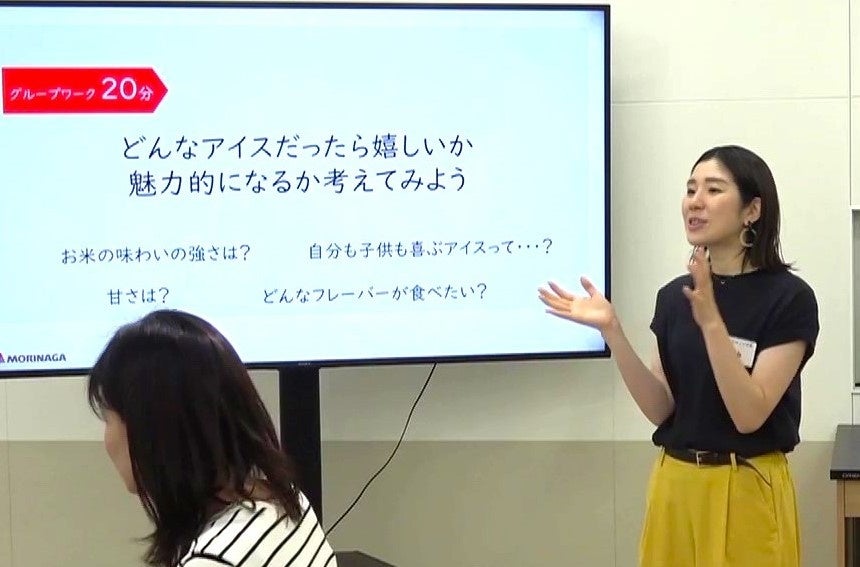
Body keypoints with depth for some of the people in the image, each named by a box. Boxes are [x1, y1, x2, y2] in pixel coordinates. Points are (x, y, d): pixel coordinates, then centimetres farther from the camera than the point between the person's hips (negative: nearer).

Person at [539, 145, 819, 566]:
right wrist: (611, 331, -12)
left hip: (746, 493, -5)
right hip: (676, 487, 5)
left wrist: (711, 322, -27)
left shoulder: (788, 298, -11)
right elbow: (661, 408, -2)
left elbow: (749, 414, -18)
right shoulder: (674, 296, 6)